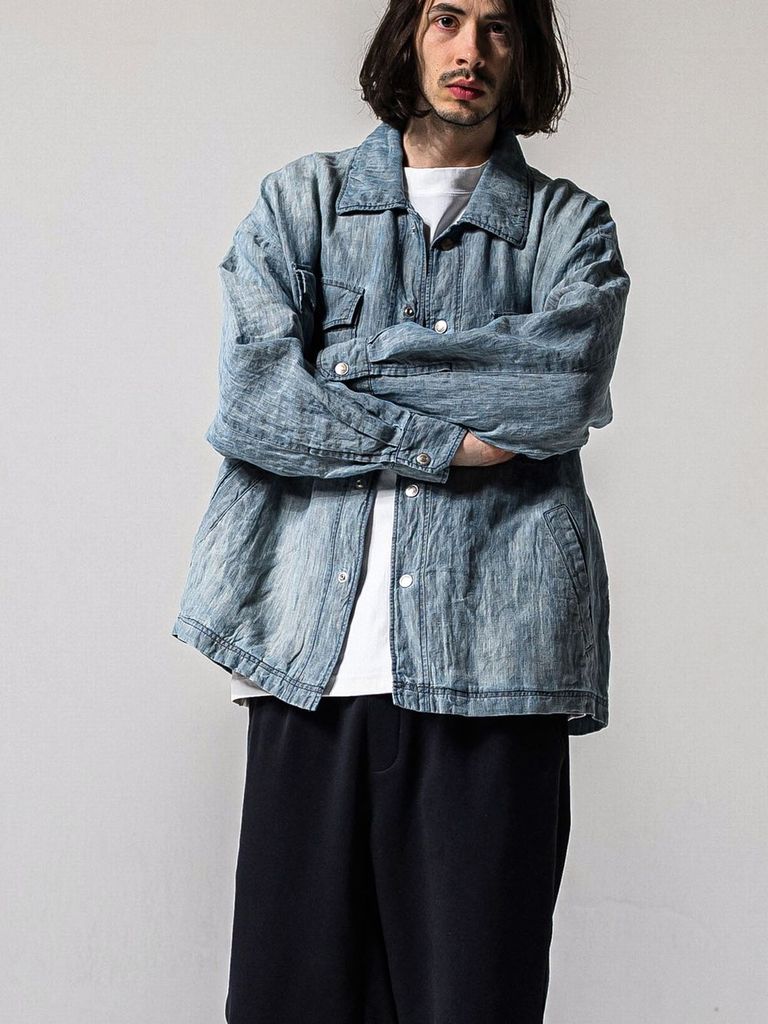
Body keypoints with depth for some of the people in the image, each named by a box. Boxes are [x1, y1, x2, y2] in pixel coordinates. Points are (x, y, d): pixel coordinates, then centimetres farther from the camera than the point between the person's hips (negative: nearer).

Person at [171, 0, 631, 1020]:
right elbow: (251, 400, -2)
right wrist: (447, 440, -5)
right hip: (313, 654, 1)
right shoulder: (299, 200, 15)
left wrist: (355, 362, -4)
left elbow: (564, 386, -7)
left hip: (492, 658, 0)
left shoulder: (572, 227, 14)